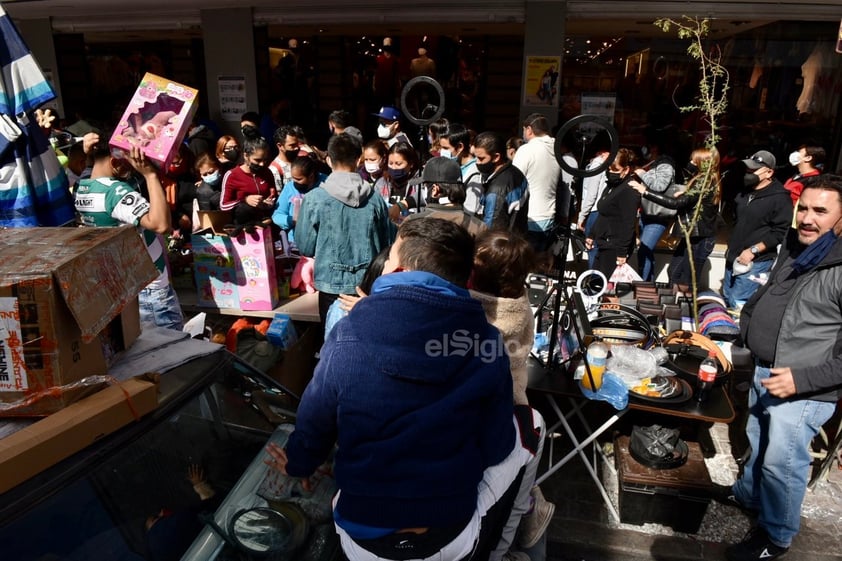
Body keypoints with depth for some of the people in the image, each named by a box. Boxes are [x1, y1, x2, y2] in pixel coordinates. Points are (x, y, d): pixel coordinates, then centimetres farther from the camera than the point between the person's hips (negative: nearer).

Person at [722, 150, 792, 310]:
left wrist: (753, 250, -22)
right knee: (727, 298, 16)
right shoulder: (745, 191, 12)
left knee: (738, 304, -10)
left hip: (755, 262, -8)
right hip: (733, 257, 8)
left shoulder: (780, 198, -14)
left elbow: (781, 232, -20)